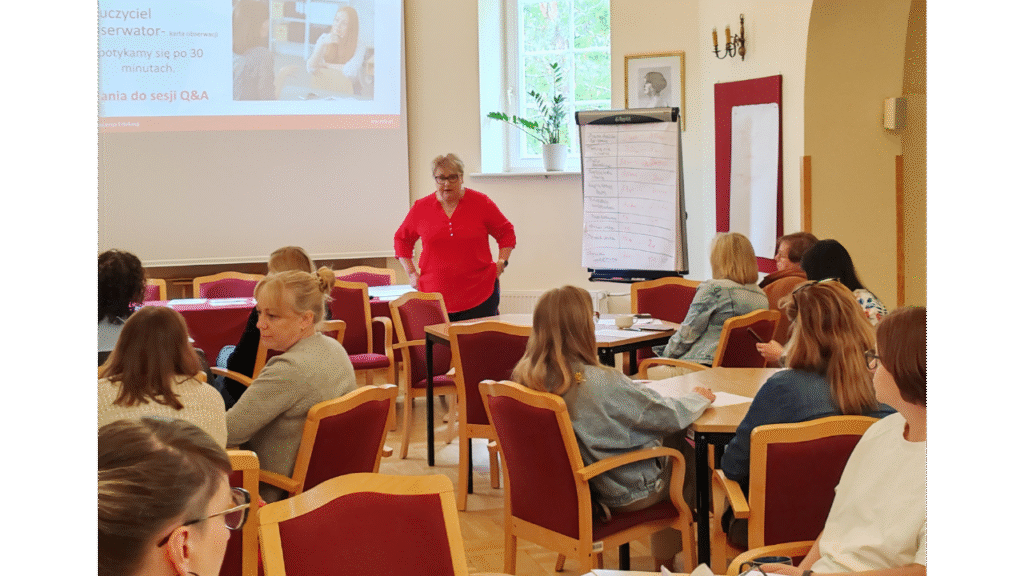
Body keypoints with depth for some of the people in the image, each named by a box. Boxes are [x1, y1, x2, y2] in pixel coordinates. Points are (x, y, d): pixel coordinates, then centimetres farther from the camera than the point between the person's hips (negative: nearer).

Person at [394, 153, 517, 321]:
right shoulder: (420, 208, 7)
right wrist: (412, 273, 11)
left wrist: (501, 264, 4)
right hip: (435, 294, 1)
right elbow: (402, 239, 20)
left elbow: (507, 232, 14)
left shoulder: (480, 203, 3)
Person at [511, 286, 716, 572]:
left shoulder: (525, 376, -12)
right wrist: (699, 397, 2)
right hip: (620, 494, -7)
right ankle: (666, 560, 34)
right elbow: (671, 417, -19)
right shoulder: (602, 383, -32)